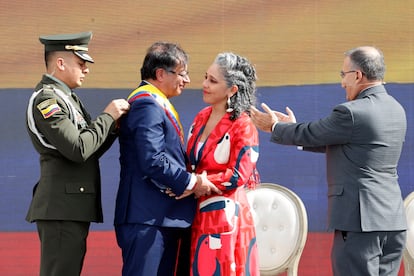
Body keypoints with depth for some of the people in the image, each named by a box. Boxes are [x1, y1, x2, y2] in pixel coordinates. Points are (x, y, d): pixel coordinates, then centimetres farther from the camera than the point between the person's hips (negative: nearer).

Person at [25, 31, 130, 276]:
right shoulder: (47, 99, -13)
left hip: (72, 207, 10)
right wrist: (107, 116, -11)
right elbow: (78, 150, -22)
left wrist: (115, 124, 2)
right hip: (61, 208, -10)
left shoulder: (66, 97, 19)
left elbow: (91, 149, 17)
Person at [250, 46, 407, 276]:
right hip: (393, 221, 8)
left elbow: (306, 135, -3)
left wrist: (275, 127, 16)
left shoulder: (351, 113, -15)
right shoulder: (396, 110, 12)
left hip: (360, 221, -8)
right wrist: (291, 129, 24)